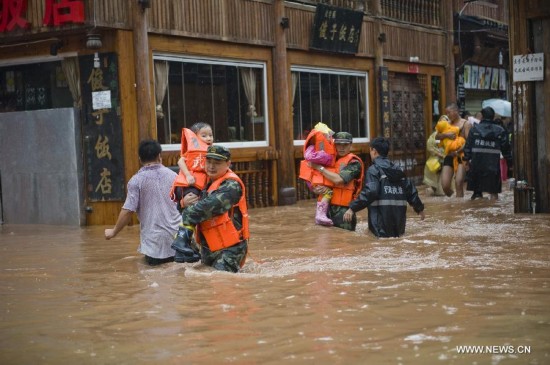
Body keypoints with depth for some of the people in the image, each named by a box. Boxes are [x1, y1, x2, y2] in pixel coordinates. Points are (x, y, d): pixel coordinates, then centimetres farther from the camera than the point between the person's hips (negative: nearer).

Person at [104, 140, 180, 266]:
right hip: (177, 235, 4)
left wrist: (113, 232, 4)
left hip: (154, 238, -3)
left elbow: (127, 211, -11)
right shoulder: (173, 175, 7)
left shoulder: (136, 180, -6)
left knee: (153, 259, 18)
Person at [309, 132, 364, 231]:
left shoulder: (354, 163, -5)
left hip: (344, 210, -6)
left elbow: (338, 179, -20)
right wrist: (318, 189, -10)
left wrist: (319, 167, -11)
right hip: (327, 206, 6)